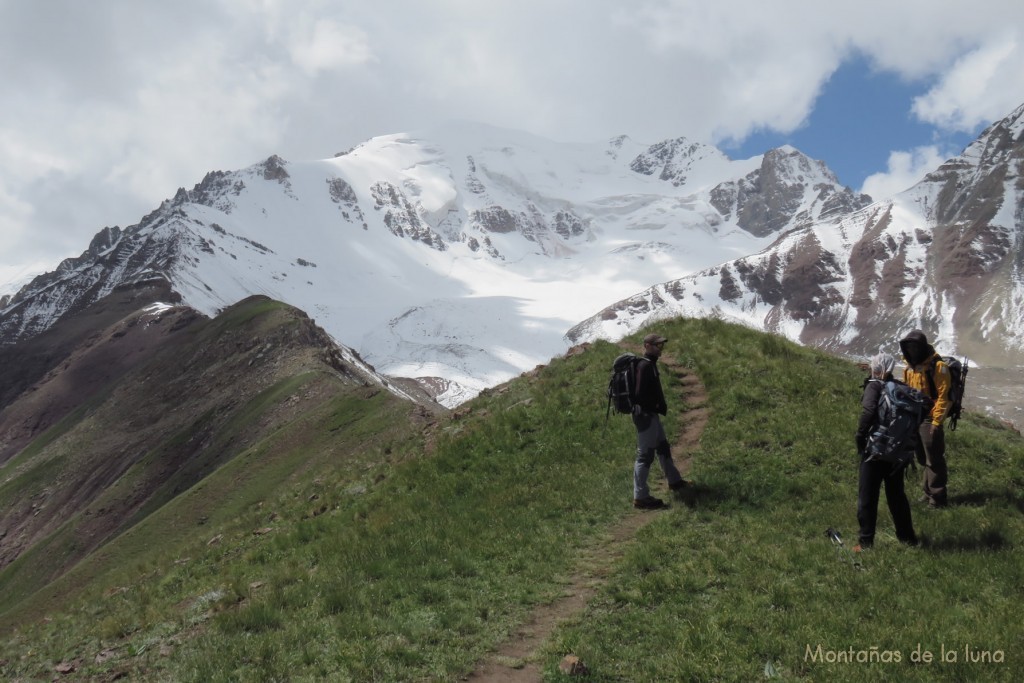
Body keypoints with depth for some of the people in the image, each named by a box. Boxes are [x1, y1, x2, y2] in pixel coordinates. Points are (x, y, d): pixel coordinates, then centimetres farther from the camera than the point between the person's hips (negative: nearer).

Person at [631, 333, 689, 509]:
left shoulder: (650, 364, 13)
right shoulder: (645, 366, -20)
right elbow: (641, 394, -26)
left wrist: (661, 406, 3)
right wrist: (659, 406, -13)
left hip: (651, 415, 11)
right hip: (645, 415, -11)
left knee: (663, 448, 23)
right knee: (645, 455, -5)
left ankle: (675, 481, 41)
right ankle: (640, 497, 0)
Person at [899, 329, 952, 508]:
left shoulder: (937, 367, -14)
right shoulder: (910, 367, 9)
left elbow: (944, 397, -16)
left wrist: (936, 422, -18)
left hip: (930, 420, -8)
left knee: (934, 459, 0)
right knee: (923, 458, 17)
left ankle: (937, 498, 8)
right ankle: (929, 491, 30)